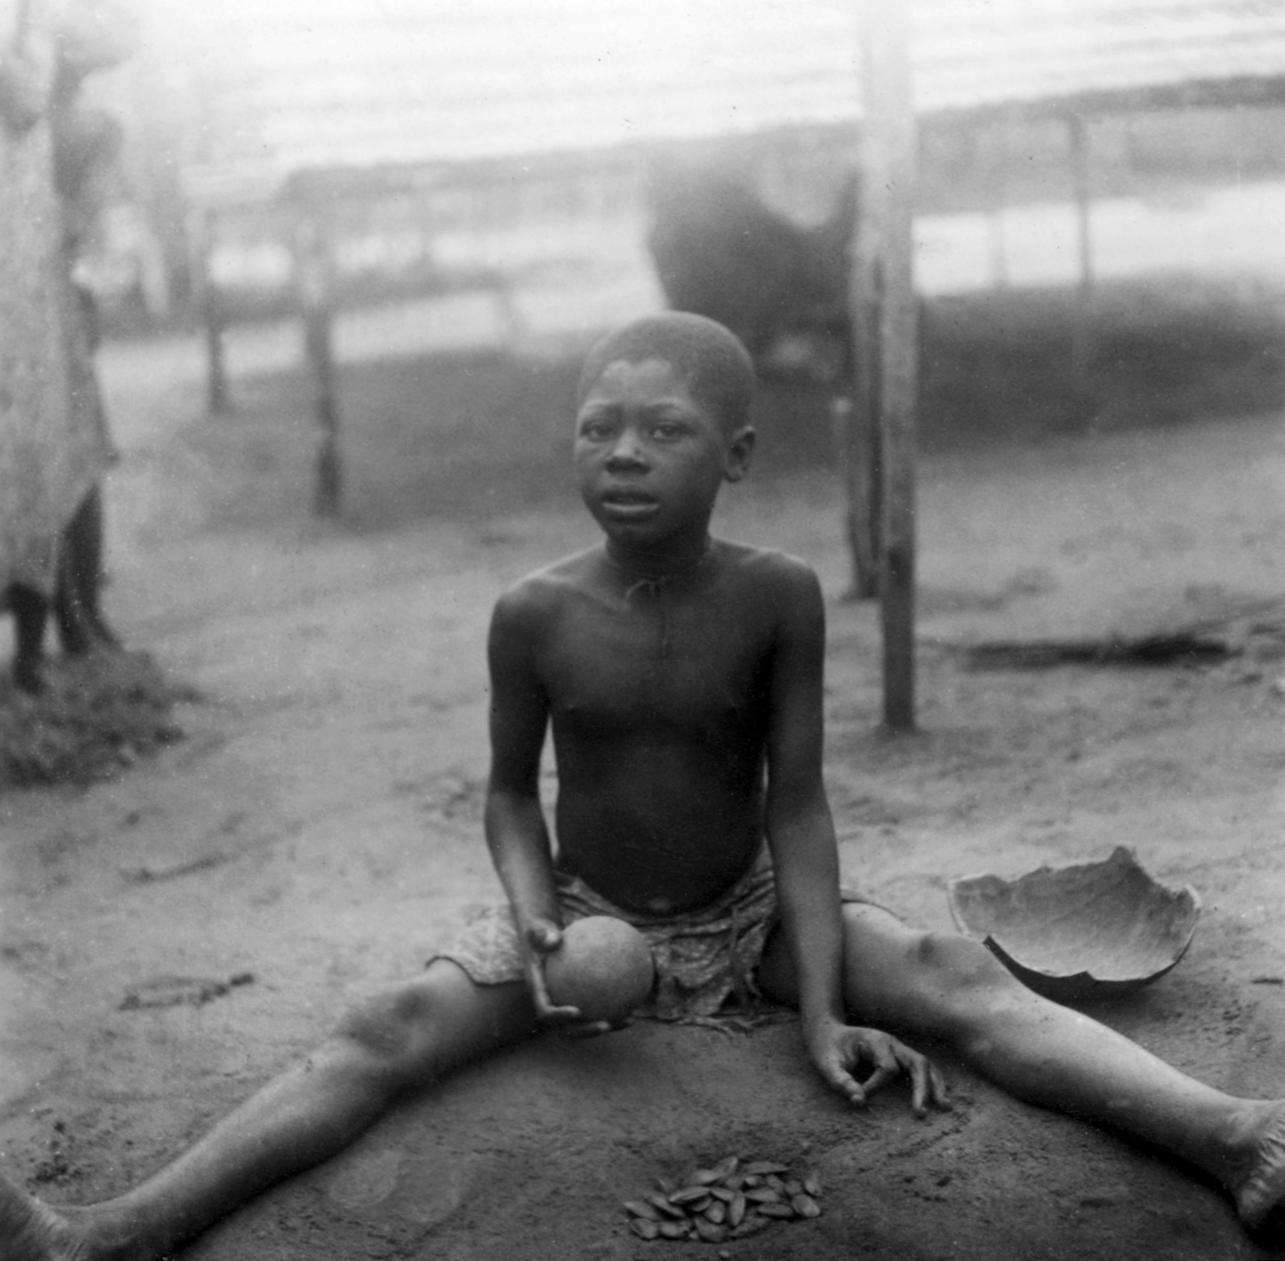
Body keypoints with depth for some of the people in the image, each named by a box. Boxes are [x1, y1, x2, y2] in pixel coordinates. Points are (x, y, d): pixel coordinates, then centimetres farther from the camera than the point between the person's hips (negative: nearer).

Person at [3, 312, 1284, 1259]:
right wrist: (533, 916, -20)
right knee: (388, 1030, -19)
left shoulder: (778, 596, -16)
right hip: (584, 911, 0)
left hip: (750, 910, 0)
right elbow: (511, 792, 0)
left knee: (956, 977, -23)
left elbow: (798, 804, -14)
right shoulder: (534, 613, -14)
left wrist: (821, 1013, -21)